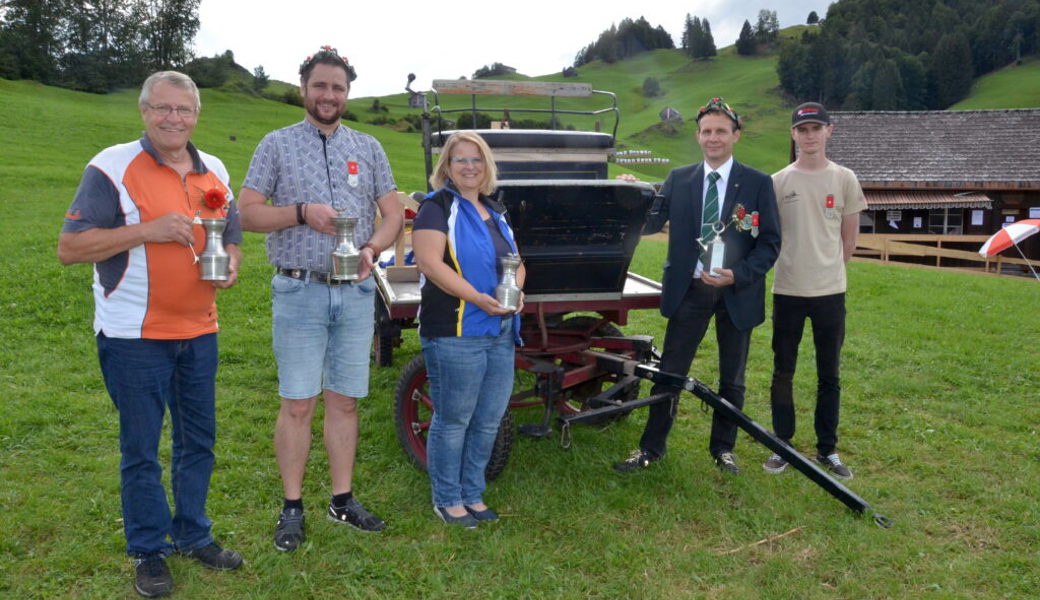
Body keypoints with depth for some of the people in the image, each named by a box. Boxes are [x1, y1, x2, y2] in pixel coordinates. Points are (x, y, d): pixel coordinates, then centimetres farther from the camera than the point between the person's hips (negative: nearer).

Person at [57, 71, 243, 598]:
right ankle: (148, 551, 23)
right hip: (134, 336, -5)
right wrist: (148, 230, -22)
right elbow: (69, 248, -13)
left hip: (198, 331, 6)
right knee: (141, 449, 6)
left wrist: (230, 264, -6)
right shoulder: (112, 167, -9)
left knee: (198, 440, 15)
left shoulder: (213, 171, 9)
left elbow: (230, 237, 18)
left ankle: (192, 534, 32)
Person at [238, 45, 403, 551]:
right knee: (297, 404, 0)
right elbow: (247, 213, -1)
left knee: (345, 401, 9)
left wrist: (372, 248, -11)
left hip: (356, 292, 3)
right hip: (299, 291, -2)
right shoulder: (277, 144, 4)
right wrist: (302, 212, -16)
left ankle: (343, 499, 21)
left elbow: (393, 214, 9)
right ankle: (292, 507, 13)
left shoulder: (369, 148, 12)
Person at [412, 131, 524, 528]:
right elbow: (429, 262, -18)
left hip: (502, 332, 8)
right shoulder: (437, 207, -6)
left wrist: (517, 290, -5)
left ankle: (472, 494, 30)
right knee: (453, 420, 4)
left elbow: (515, 261, 18)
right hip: (454, 334, -7)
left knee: (488, 420, 14)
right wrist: (477, 297, -26)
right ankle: (447, 500, 21)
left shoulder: (495, 211, 17)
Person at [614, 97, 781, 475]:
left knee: (732, 377, 13)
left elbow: (771, 242, -5)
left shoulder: (758, 183, -2)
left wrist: (738, 274, -18)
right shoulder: (678, 180, 3)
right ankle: (651, 447, 18)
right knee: (669, 372, 4)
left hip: (737, 293, 0)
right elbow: (649, 225, -5)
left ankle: (723, 448, 30)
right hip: (689, 290, 1)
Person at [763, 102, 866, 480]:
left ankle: (827, 449, 20)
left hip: (830, 292, 0)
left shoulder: (844, 179, 3)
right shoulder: (777, 182, 1)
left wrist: (829, 270, 8)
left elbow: (849, 237, 9)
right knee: (783, 371, 6)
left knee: (829, 375, 8)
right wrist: (795, 267, 5)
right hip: (787, 291, 0)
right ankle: (783, 445, 19)